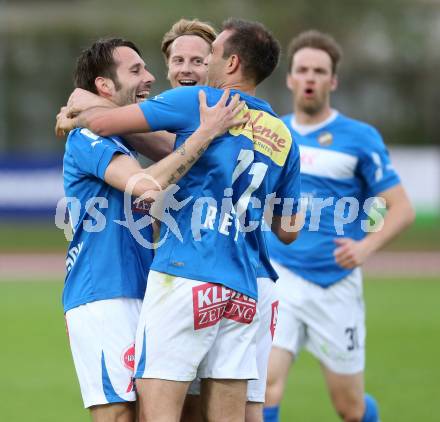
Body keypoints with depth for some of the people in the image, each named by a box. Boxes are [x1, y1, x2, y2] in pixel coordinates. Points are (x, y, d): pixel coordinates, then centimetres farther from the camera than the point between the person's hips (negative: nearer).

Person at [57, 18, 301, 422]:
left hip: (186, 276, -6)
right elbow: (287, 230, 21)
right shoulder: (283, 138, 16)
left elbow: (102, 122, -3)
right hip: (243, 292, 6)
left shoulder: (199, 102, -1)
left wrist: (75, 116, 18)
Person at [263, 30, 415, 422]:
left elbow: (402, 208, -6)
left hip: (336, 284, -2)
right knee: (267, 382, -19)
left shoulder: (360, 138, -4)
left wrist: (366, 246, -23)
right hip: (280, 276, 2)